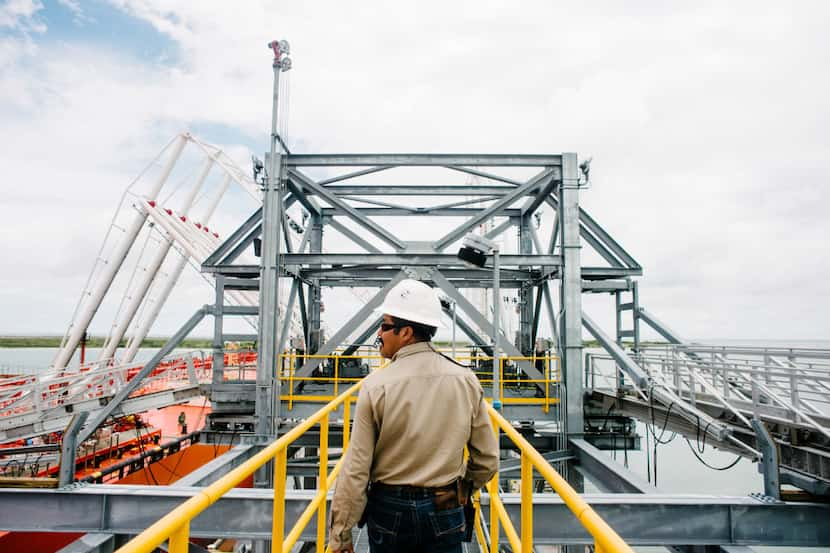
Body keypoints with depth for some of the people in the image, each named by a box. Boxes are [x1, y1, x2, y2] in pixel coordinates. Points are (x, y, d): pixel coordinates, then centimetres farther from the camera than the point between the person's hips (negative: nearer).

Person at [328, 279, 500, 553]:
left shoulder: (376, 386, -16)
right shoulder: (466, 380, -8)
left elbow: (356, 470, -13)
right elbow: (487, 459, -1)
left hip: (389, 509, -1)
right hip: (445, 511, 2)